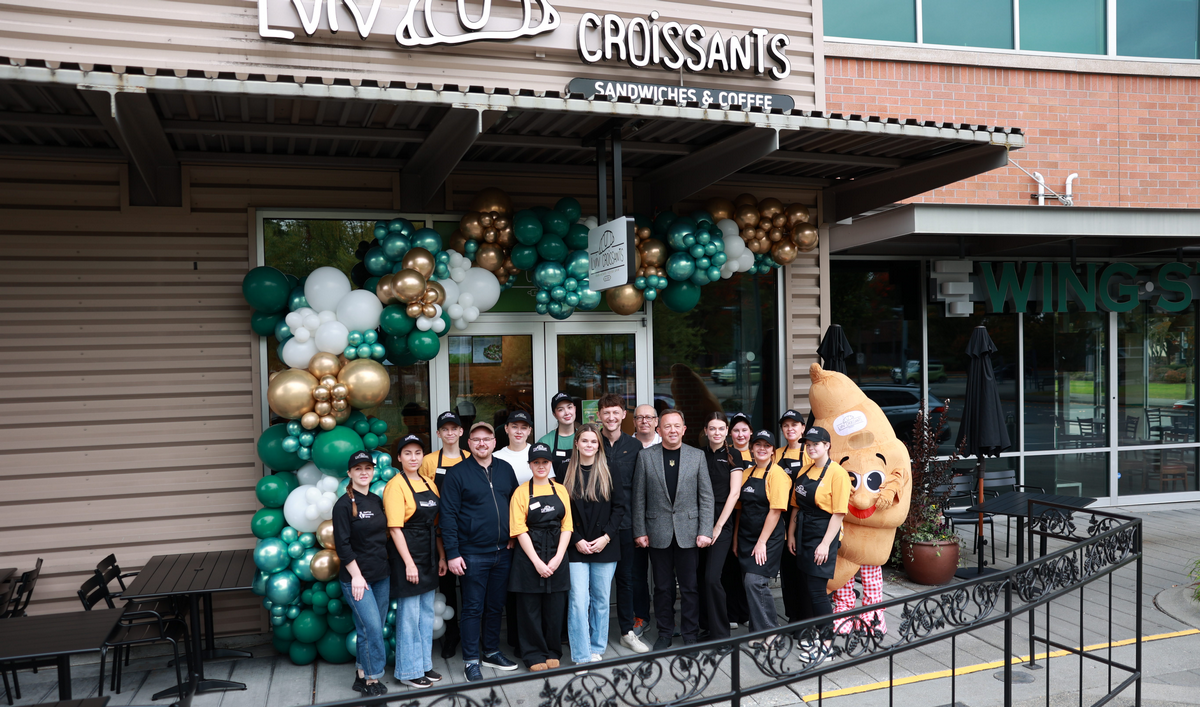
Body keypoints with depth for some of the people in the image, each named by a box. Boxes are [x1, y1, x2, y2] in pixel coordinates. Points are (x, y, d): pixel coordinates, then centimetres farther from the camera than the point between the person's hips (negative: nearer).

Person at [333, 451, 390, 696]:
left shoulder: (377, 501, 9)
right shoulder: (344, 504, -9)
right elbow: (342, 544, -11)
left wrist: (386, 563, 11)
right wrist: (356, 575, -13)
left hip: (381, 575, 6)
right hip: (356, 577, -6)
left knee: (374, 628, 8)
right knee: (372, 627, -10)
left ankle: (363, 677, 20)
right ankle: (373, 680, 2)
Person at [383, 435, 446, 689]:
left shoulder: (429, 484, 10)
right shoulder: (396, 485, -11)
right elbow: (395, 527, -15)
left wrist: (441, 557, 10)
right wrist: (409, 563, -18)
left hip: (429, 555, 7)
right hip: (406, 554, -7)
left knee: (427, 612, 13)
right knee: (409, 614, -1)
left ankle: (425, 664, 25)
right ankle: (409, 671, 11)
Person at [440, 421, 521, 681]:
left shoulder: (505, 469, 8)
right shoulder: (458, 473, -6)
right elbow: (448, 515, -8)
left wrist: (514, 536, 6)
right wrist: (452, 553, -12)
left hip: (502, 552, 4)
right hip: (473, 554, -4)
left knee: (496, 606, 15)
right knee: (473, 608, 3)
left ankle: (491, 652, 30)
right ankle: (471, 660, 14)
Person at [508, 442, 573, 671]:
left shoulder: (560, 490, 8)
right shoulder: (522, 492, -2)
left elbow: (566, 526, 4)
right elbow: (520, 530, -7)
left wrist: (557, 558, -7)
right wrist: (537, 562, -13)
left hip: (557, 558, 3)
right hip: (529, 557, -3)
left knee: (555, 608, 8)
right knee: (530, 608, 3)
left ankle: (553, 653, 24)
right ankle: (534, 655, 18)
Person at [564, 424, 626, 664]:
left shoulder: (609, 473, 3)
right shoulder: (567, 473, 1)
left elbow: (619, 507, 2)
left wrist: (606, 537, -8)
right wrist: (577, 540, -8)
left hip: (605, 546, 1)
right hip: (576, 547, -1)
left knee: (601, 599, 9)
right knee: (579, 601, -6)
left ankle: (597, 649, 23)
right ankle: (582, 657, 1)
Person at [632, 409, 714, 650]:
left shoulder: (697, 456, 3)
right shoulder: (646, 456, 2)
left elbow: (706, 496, 2)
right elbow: (639, 497, 3)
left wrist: (705, 531, -4)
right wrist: (639, 531, 0)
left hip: (688, 532, 0)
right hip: (658, 532, 0)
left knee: (689, 586, 4)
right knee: (662, 586, 8)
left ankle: (690, 635, 18)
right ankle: (664, 633, 22)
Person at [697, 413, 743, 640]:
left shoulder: (732, 458, 0)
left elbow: (734, 493, -5)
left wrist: (718, 526, -9)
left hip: (722, 522, -3)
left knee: (712, 577, -11)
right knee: (701, 577, 6)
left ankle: (720, 633, 0)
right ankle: (706, 626, 20)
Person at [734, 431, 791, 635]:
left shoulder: (776, 473, -9)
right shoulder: (747, 474, 11)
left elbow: (776, 510, -15)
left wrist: (762, 542, -17)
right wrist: (737, 539, 11)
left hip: (768, 538, -7)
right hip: (746, 537, 7)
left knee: (756, 581, -14)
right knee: (748, 583, 7)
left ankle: (769, 631, -1)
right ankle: (757, 631, 18)